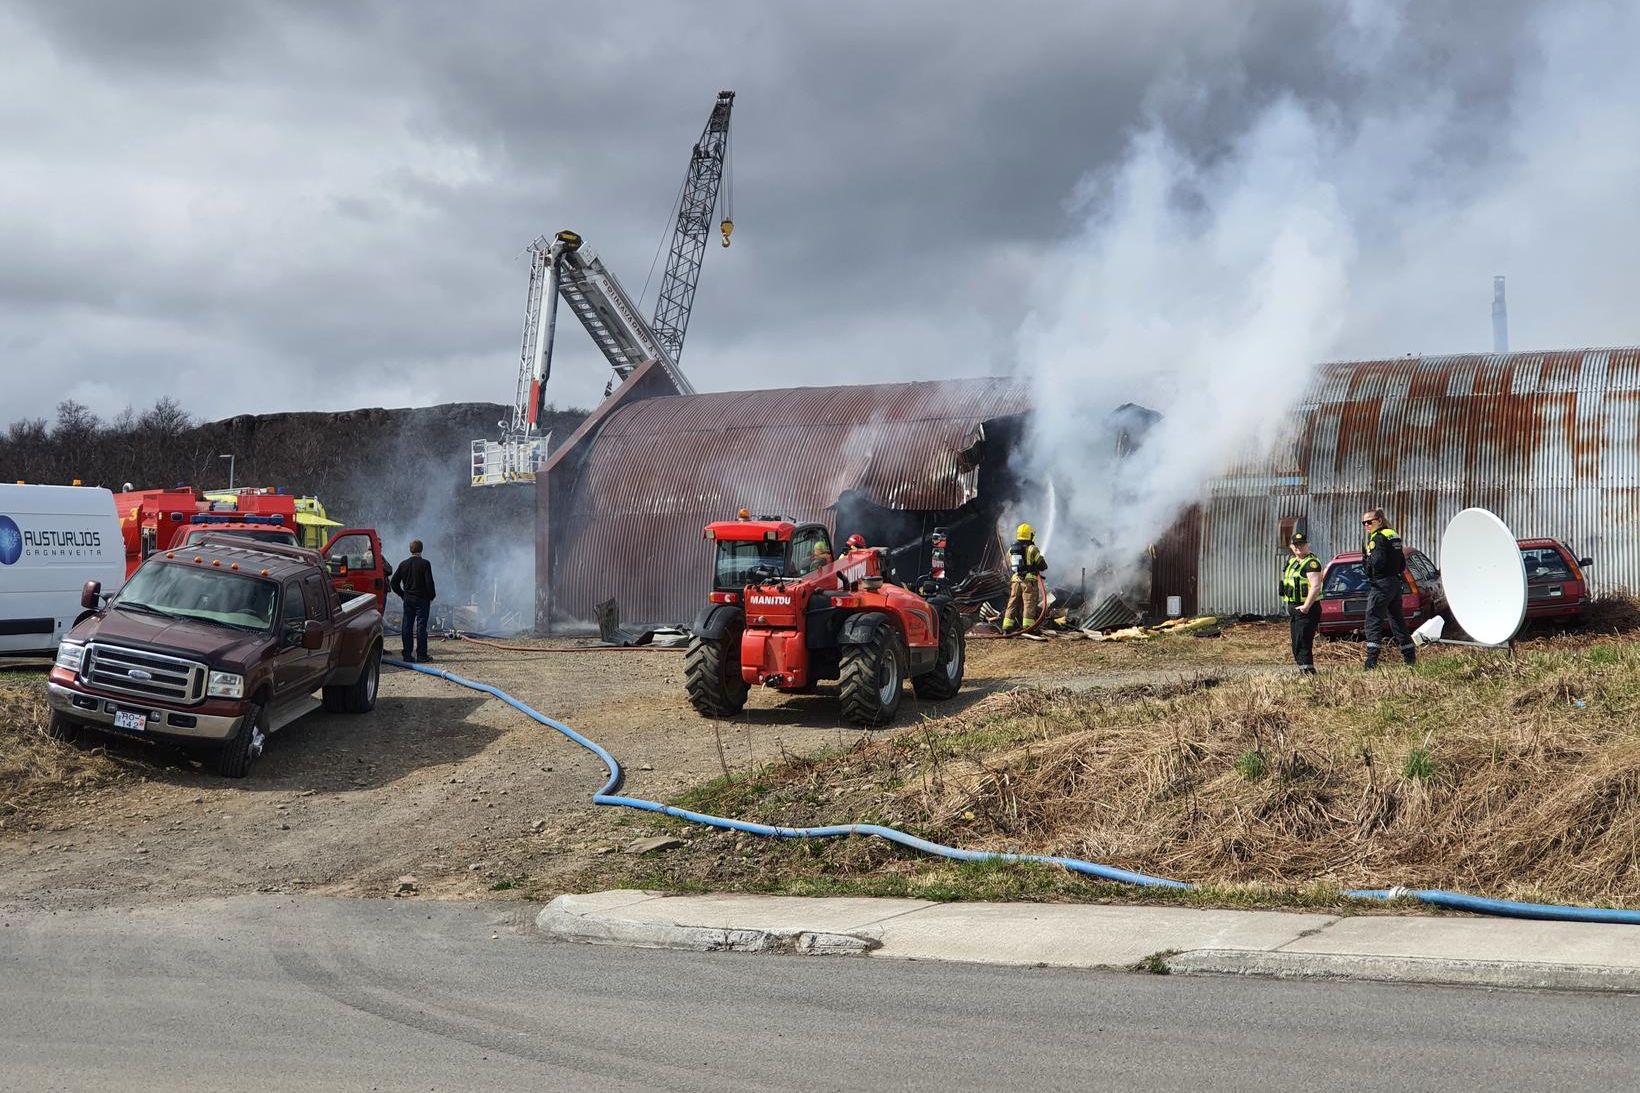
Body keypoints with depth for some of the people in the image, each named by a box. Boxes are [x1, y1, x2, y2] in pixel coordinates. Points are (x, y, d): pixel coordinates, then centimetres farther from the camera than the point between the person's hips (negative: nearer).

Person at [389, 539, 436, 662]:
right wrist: (432, 596, 0)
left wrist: (403, 595, 14)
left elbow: (393, 583, 6)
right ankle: (421, 654, 0)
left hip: (407, 600, 4)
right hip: (422, 599, -4)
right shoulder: (425, 564, -10)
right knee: (421, 626, -1)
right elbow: (429, 582, -14)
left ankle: (407, 654, 6)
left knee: (407, 627, 6)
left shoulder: (403, 564, 4)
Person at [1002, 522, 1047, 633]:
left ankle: (1007, 628, 7)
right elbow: (1043, 566, -5)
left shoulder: (1011, 550, 11)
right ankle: (1027, 628, -10)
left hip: (1015, 581, 5)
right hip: (1029, 581, -5)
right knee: (1029, 605, -3)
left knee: (1013, 604, 10)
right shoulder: (1032, 549, -7)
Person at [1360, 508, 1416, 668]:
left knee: (1373, 620, -9)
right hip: (1396, 582, 9)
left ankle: (1372, 659, -16)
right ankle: (1410, 656, 20)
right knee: (1397, 619, 16)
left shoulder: (1377, 538, -13)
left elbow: (1377, 561, -24)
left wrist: (1365, 561, -7)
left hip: (1381, 584, -9)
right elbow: (1402, 563, 20)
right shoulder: (1394, 535, 16)